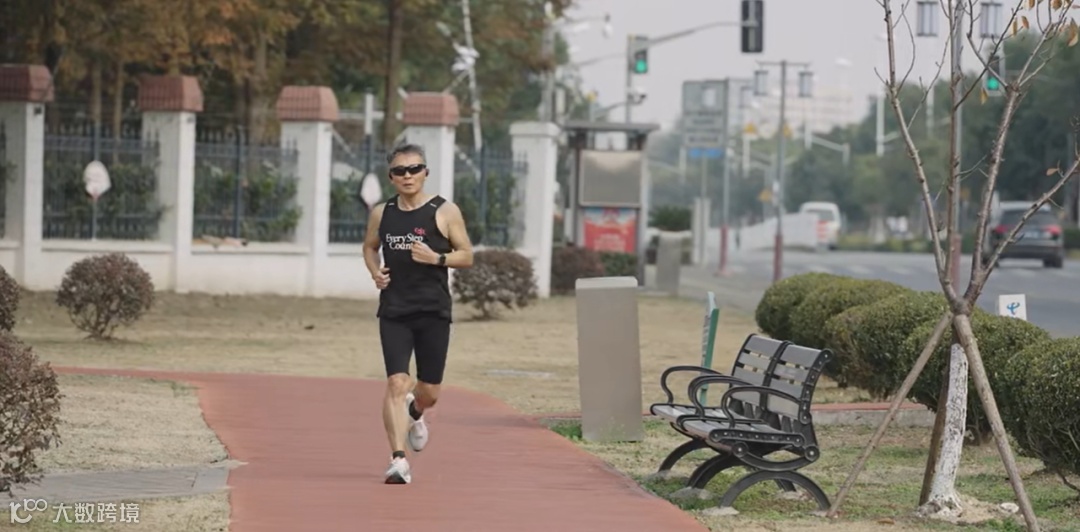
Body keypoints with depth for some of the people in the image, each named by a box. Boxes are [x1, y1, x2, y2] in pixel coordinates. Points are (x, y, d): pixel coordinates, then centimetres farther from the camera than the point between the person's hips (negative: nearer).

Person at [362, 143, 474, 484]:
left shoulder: (445, 212, -2)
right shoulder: (381, 213, 7)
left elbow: (467, 256, 1)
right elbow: (370, 246, 24)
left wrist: (436, 258, -17)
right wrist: (375, 272, 3)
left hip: (433, 312, -1)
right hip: (393, 312, 1)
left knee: (429, 391, 7)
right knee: (397, 383, -14)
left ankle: (414, 414, 45)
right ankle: (398, 460, -15)